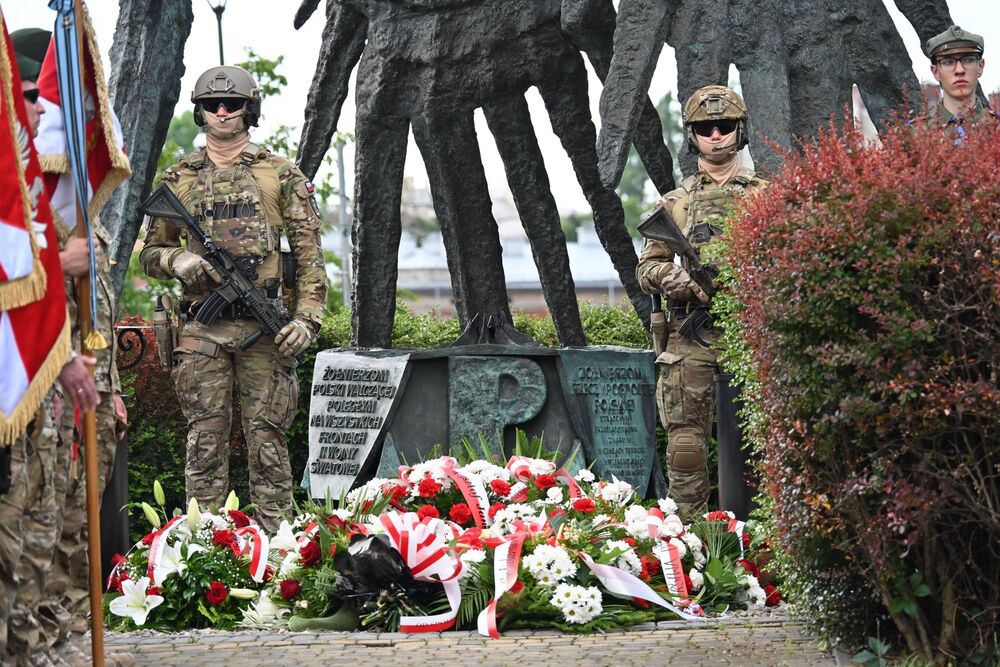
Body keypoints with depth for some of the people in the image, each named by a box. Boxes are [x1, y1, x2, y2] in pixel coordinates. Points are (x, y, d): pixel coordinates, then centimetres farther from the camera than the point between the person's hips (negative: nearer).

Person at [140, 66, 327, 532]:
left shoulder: (281, 175, 8)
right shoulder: (178, 179, 13)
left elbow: (309, 254, 4)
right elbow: (150, 254, 17)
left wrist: (307, 317, -7)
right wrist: (177, 260, -6)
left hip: (265, 328, -2)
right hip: (201, 330, 2)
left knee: (267, 437, -1)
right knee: (205, 437, 1)